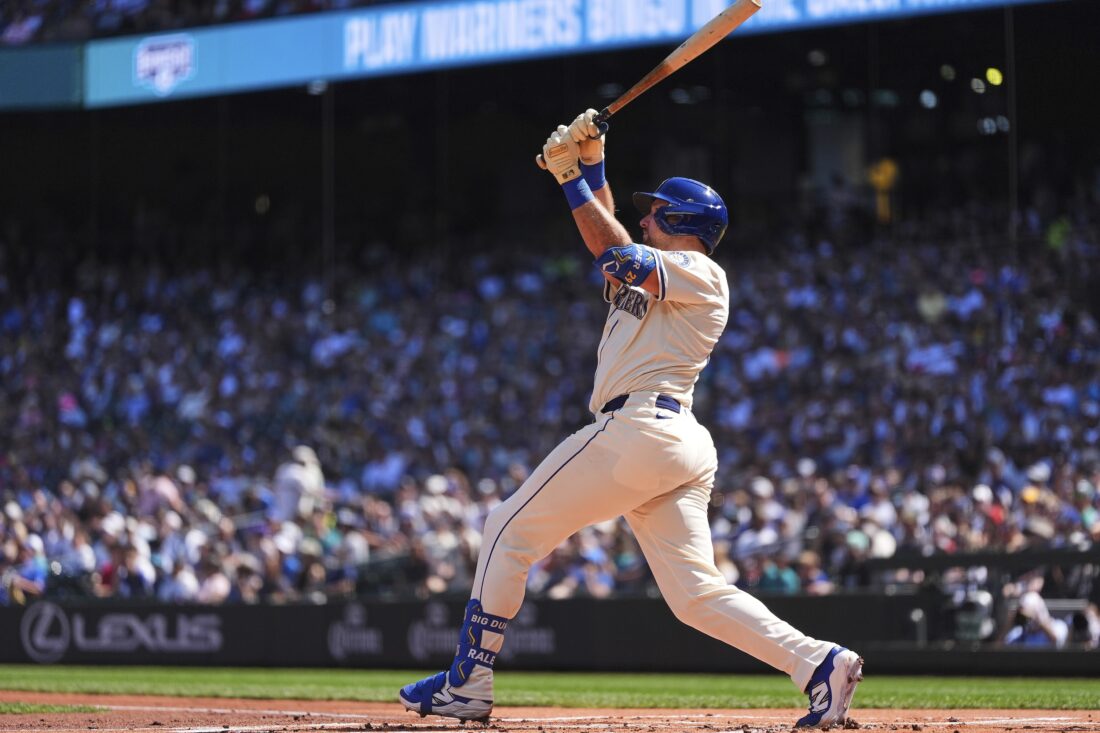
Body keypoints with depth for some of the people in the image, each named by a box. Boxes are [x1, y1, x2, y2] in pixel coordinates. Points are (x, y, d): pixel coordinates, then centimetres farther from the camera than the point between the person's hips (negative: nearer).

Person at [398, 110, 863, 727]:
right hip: (683, 446, 10)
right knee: (696, 592, -1)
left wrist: (572, 180, -6)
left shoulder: (702, 274, -1)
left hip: (639, 428, -10)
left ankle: (467, 683, 0)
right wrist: (591, 166, 21)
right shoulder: (659, 271, 26)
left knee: (511, 531, -1)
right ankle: (818, 663, -15)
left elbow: (620, 255, -12)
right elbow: (610, 239, 31)